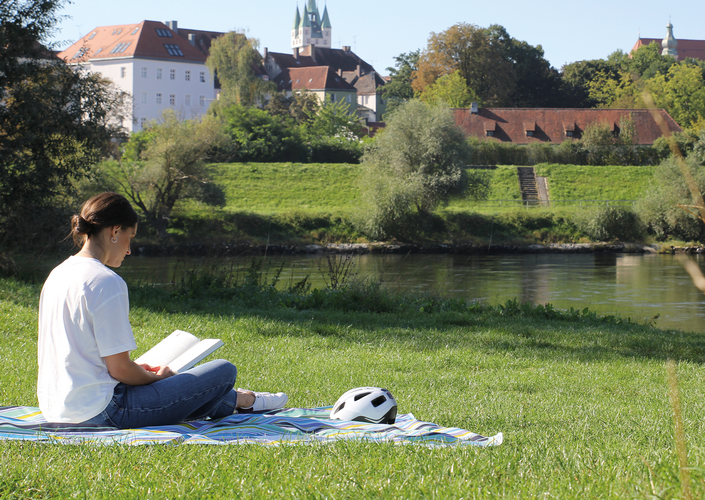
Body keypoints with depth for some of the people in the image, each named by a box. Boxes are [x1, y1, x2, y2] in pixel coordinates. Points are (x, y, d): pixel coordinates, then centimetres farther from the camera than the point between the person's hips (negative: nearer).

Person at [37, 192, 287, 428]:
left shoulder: (57, 275, 11)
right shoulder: (107, 283, -17)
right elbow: (120, 370, -17)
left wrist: (137, 369, 19)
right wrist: (157, 377, 3)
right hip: (100, 412, -10)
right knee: (224, 371, -1)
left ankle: (236, 401, 48)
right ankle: (241, 401, 32)